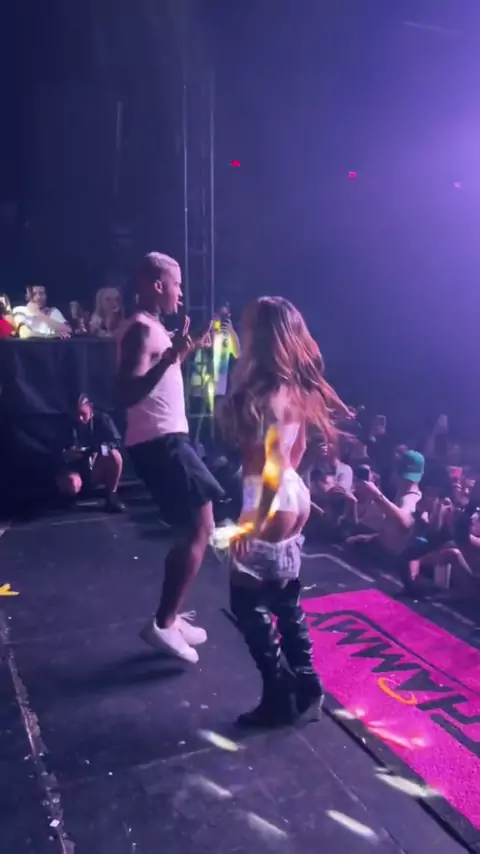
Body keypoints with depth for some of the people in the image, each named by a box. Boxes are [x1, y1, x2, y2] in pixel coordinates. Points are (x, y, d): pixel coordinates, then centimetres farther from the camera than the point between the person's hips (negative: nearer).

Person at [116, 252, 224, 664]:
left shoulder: (154, 327, 18)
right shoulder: (142, 329, -14)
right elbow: (126, 394, -25)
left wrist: (187, 351, 24)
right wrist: (169, 357, -33)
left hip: (167, 439, 11)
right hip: (160, 442, -11)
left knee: (190, 530, 14)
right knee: (201, 529, -8)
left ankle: (171, 618, 23)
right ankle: (163, 623, -1)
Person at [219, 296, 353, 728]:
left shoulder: (268, 392, -21)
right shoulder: (296, 386, 6)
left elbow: (275, 464, -24)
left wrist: (254, 520, -21)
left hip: (271, 502, -9)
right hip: (295, 498, 9)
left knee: (250, 603, 6)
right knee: (286, 602, 18)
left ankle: (280, 700, 19)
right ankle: (305, 692, 31)